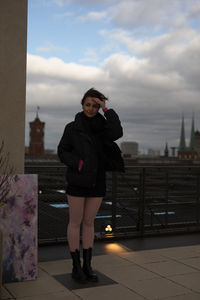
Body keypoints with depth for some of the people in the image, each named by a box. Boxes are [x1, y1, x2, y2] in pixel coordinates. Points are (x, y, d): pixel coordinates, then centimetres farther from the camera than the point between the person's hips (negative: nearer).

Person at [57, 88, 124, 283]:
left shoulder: (102, 126, 5)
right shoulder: (72, 127, -1)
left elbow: (116, 133, -16)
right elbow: (62, 151, 0)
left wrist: (106, 109, -13)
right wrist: (78, 163, -16)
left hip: (97, 181, 3)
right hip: (77, 181, -3)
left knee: (89, 222, 10)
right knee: (75, 222, 4)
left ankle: (87, 266, 19)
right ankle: (76, 267, 14)